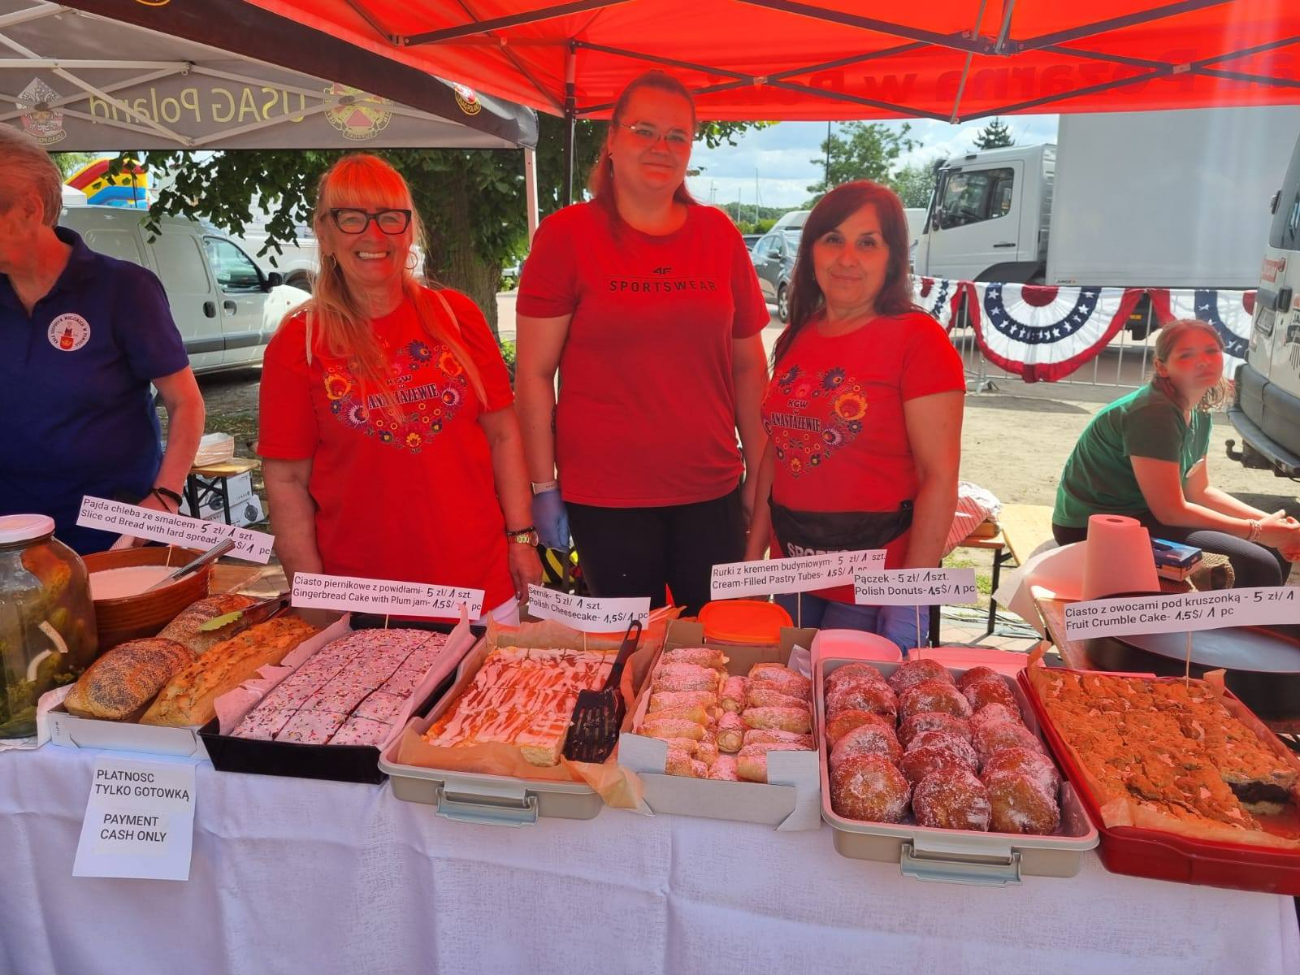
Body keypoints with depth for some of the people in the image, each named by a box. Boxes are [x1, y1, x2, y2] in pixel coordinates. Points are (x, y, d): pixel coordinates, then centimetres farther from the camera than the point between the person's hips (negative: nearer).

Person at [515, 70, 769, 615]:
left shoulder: (719, 234, 7)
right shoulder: (567, 234, -3)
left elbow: (748, 365, 11)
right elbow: (534, 372, -3)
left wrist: (760, 474, 9)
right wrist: (543, 487, -5)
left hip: (713, 492, 3)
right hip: (604, 499, -3)